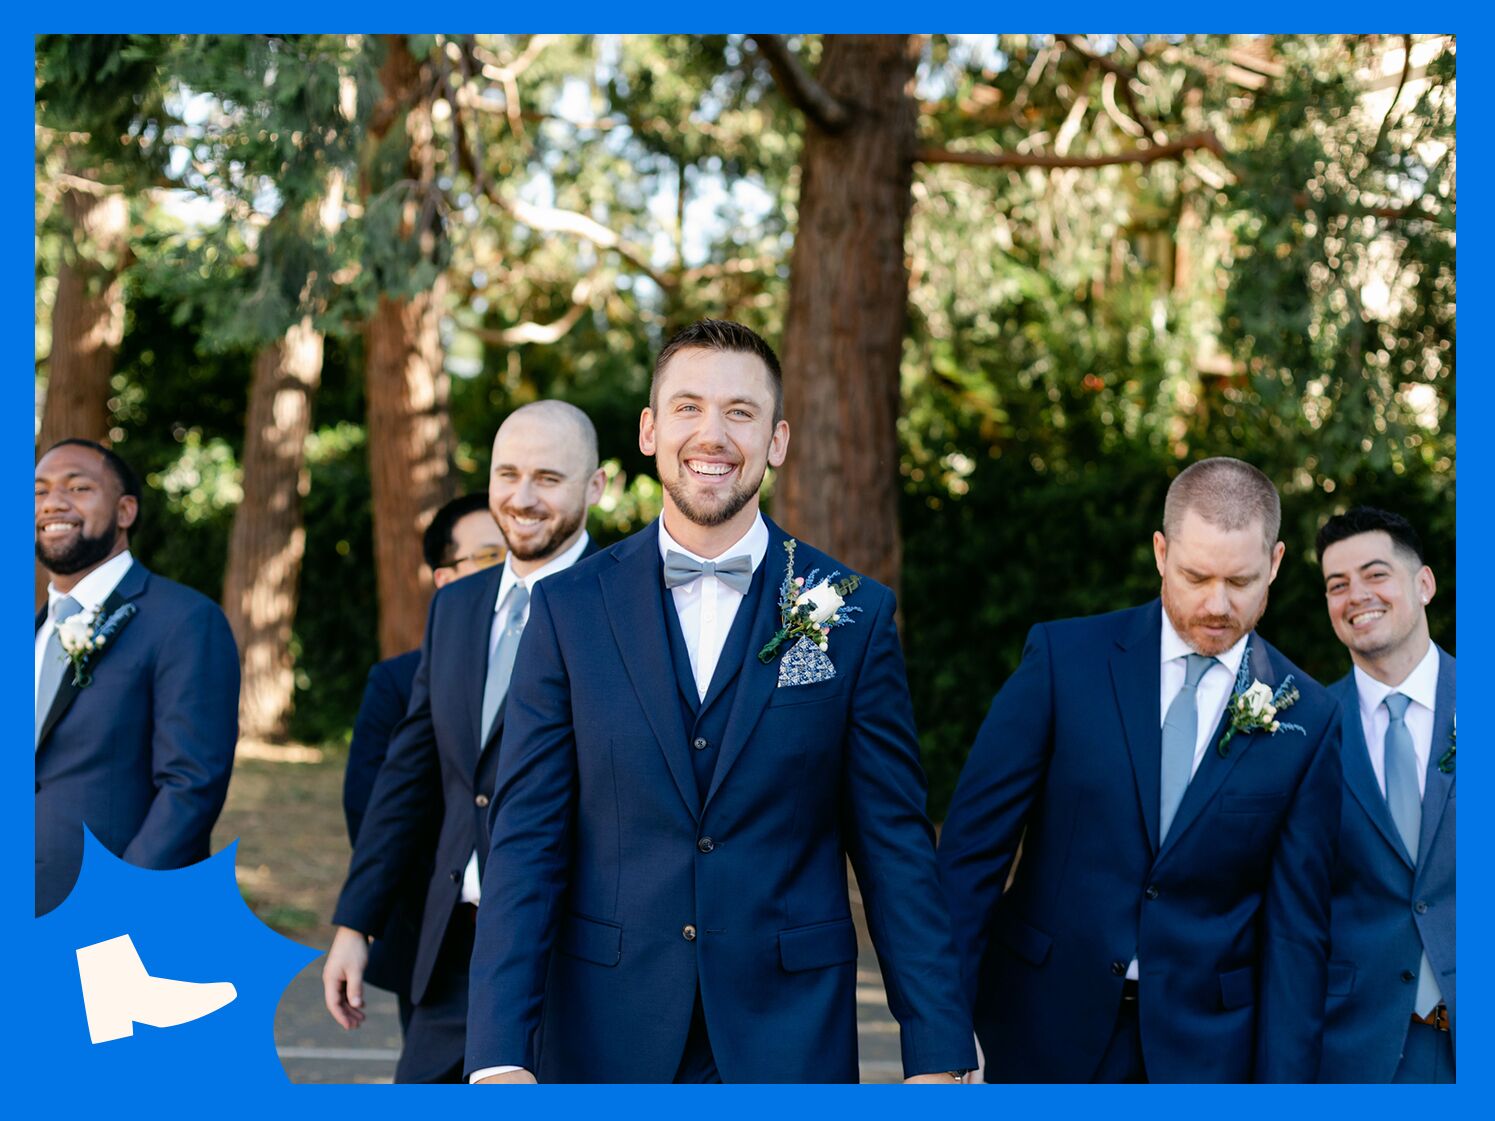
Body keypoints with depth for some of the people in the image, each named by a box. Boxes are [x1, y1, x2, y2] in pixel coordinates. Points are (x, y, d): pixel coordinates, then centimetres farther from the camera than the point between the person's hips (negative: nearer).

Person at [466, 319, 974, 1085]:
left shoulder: (853, 614, -1)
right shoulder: (568, 611, 1)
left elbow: (895, 845, 0)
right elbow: (528, 841, -2)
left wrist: (937, 1053, -4)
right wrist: (500, 1056, -10)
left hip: (789, 1043, 0)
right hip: (604, 1041, 0)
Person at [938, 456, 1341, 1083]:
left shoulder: (1307, 720, -2)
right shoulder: (1063, 657, -4)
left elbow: (1294, 926, -1)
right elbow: (976, 839, -4)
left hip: (1206, 1051, 0)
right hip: (1048, 1031, 0)